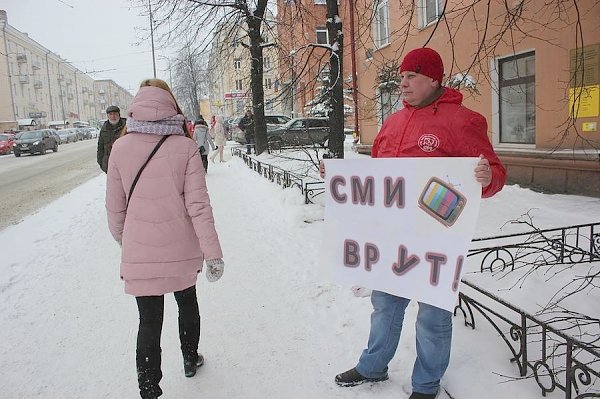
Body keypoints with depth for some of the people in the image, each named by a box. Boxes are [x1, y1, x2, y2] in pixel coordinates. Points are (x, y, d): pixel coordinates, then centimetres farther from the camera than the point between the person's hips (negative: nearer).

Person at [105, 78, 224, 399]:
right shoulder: (185, 147, -10)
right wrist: (213, 252, -6)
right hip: (182, 250, 1)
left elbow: (115, 206, 1)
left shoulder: (121, 147, -6)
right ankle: (190, 360, 45)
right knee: (187, 302, 25)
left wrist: (123, 240, 19)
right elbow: (198, 205, -13)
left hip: (139, 253, 0)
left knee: (149, 321, 10)